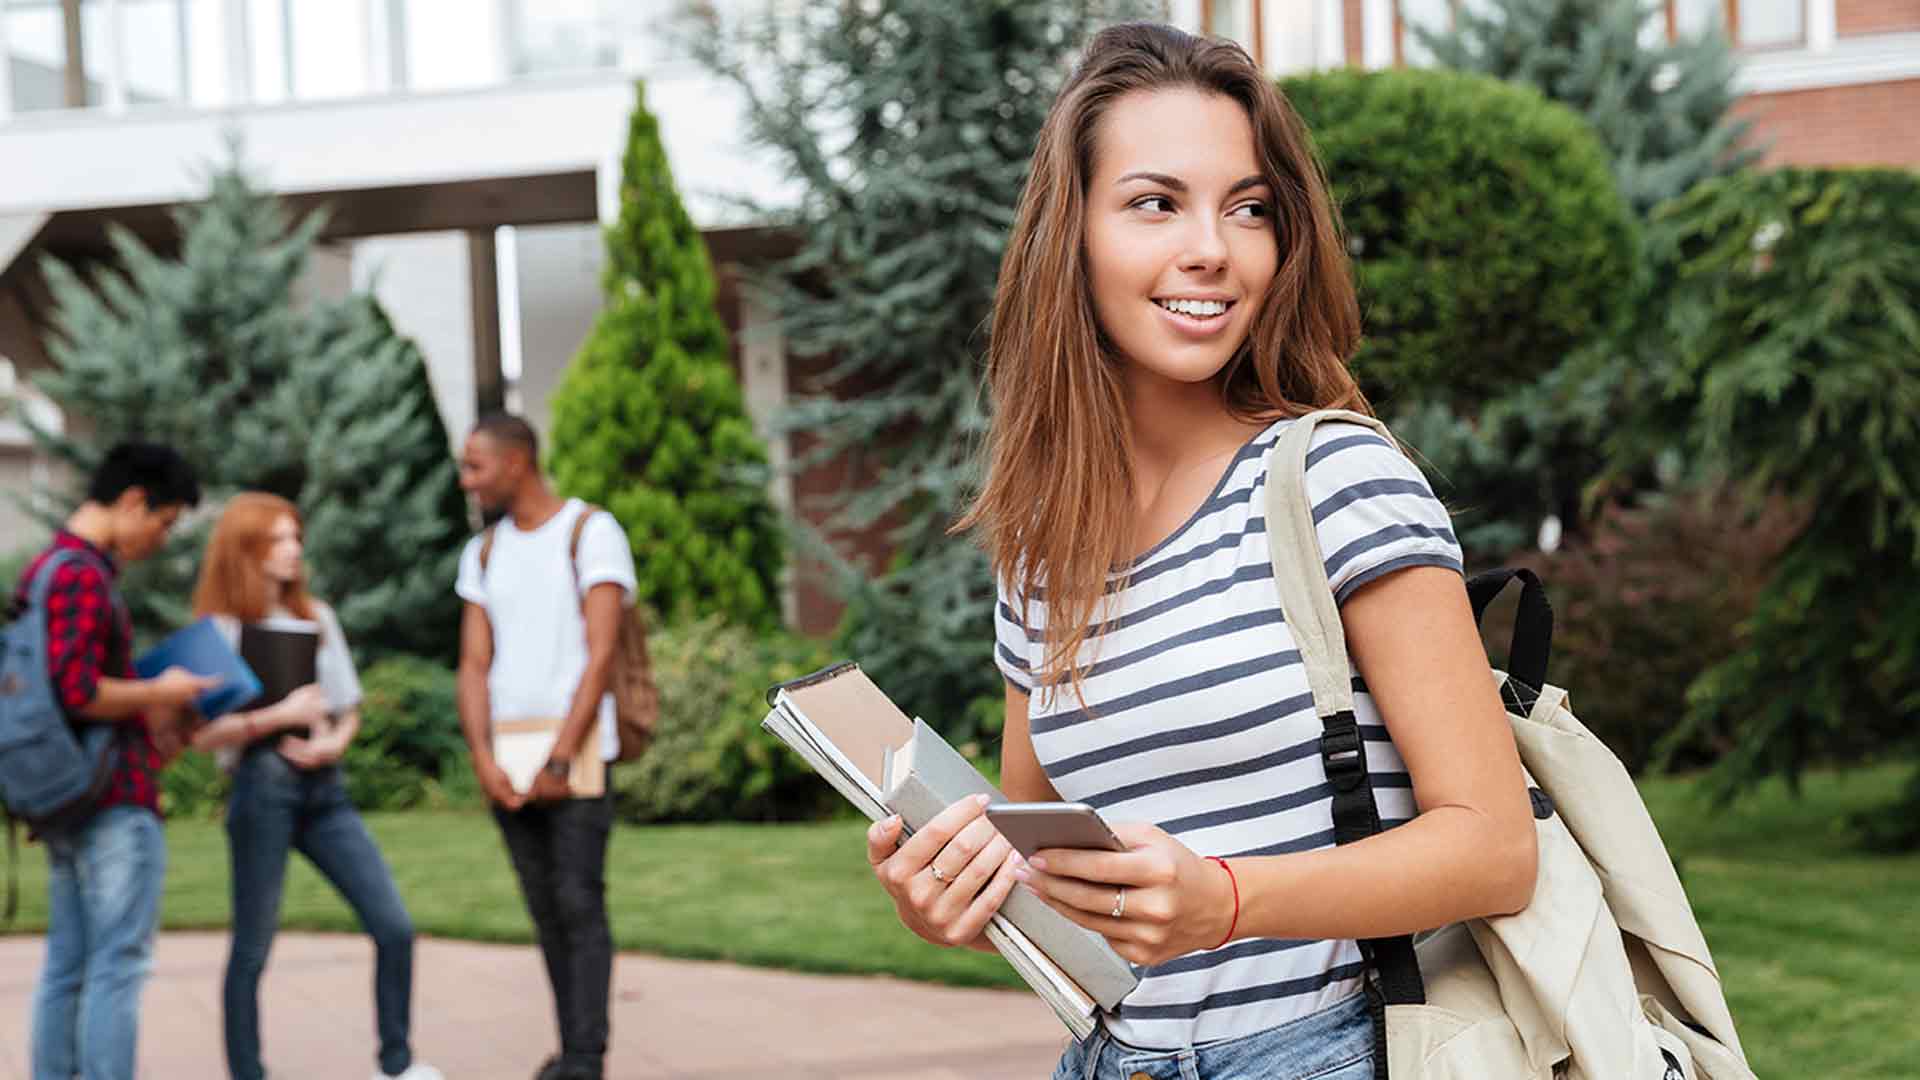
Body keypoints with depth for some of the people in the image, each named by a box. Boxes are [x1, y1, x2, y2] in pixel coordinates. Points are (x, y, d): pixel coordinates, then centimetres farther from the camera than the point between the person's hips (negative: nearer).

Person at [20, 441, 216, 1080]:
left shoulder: (46, 567, 16)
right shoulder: (86, 577, -15)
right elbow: (79, 693, -23)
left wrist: (147, 714, 15)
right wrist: (158, 694, -8)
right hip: (116, 803, -10)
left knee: (66, 968, 10)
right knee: (118, 967, -7)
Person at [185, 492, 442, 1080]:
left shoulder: (317, 617, 15)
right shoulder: (222, 630, 0)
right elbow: (203, 733, -6)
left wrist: (334, 742, -3)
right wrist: (280, 715, -15)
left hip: (324, 787, 5)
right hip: (262, 787, -5)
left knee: (394, 926, -3)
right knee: (252, 947, 1)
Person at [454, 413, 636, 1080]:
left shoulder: (591, 534, -2)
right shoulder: (482, 554, 15)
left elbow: (600, 655, -9)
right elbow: (474, 664, 10)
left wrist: (561, 759, -15)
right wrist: (482, 759, -6)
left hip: (575, 753, -5)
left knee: (579, 904, -9)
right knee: (545, 911, 7)